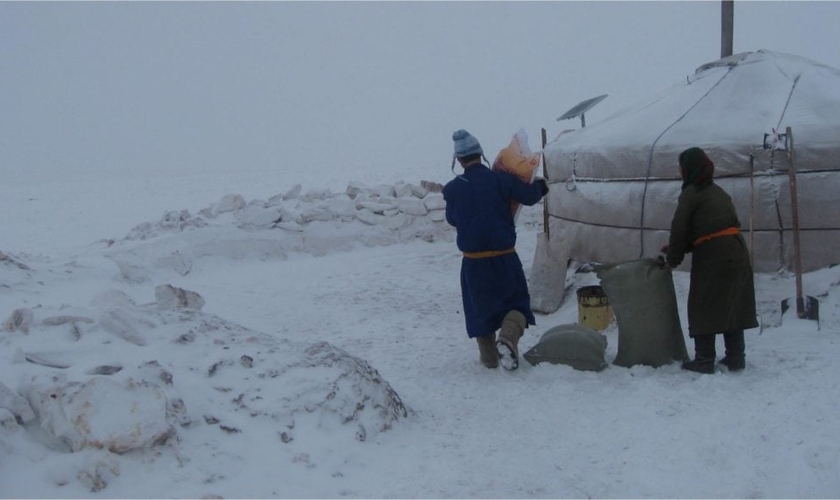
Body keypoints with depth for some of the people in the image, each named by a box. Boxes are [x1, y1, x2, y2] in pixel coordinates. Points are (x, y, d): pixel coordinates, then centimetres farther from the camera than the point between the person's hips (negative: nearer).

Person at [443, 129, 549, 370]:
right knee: (516, 303, 11)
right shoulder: (501, 179, -9)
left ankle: (488, 355, 22)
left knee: (480, 306, 18)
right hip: (505, 257, -1)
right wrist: (540, 185, 17)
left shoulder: (453, 189, -3)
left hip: (473, 261, 1)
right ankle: (508, 337, -15)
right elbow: (530, 196, -5)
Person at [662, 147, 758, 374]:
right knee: (732, 304, 13)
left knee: (703, 307, 2)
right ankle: (735, 357, 18)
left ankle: (705, 360, 3)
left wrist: (673, 258, 5)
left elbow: (680, 228, -7)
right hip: (737, 250, 8)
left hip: (712, 255, -7)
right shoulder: (717, 191, 19)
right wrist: (678, 248, 21)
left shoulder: (691, 193, -6)